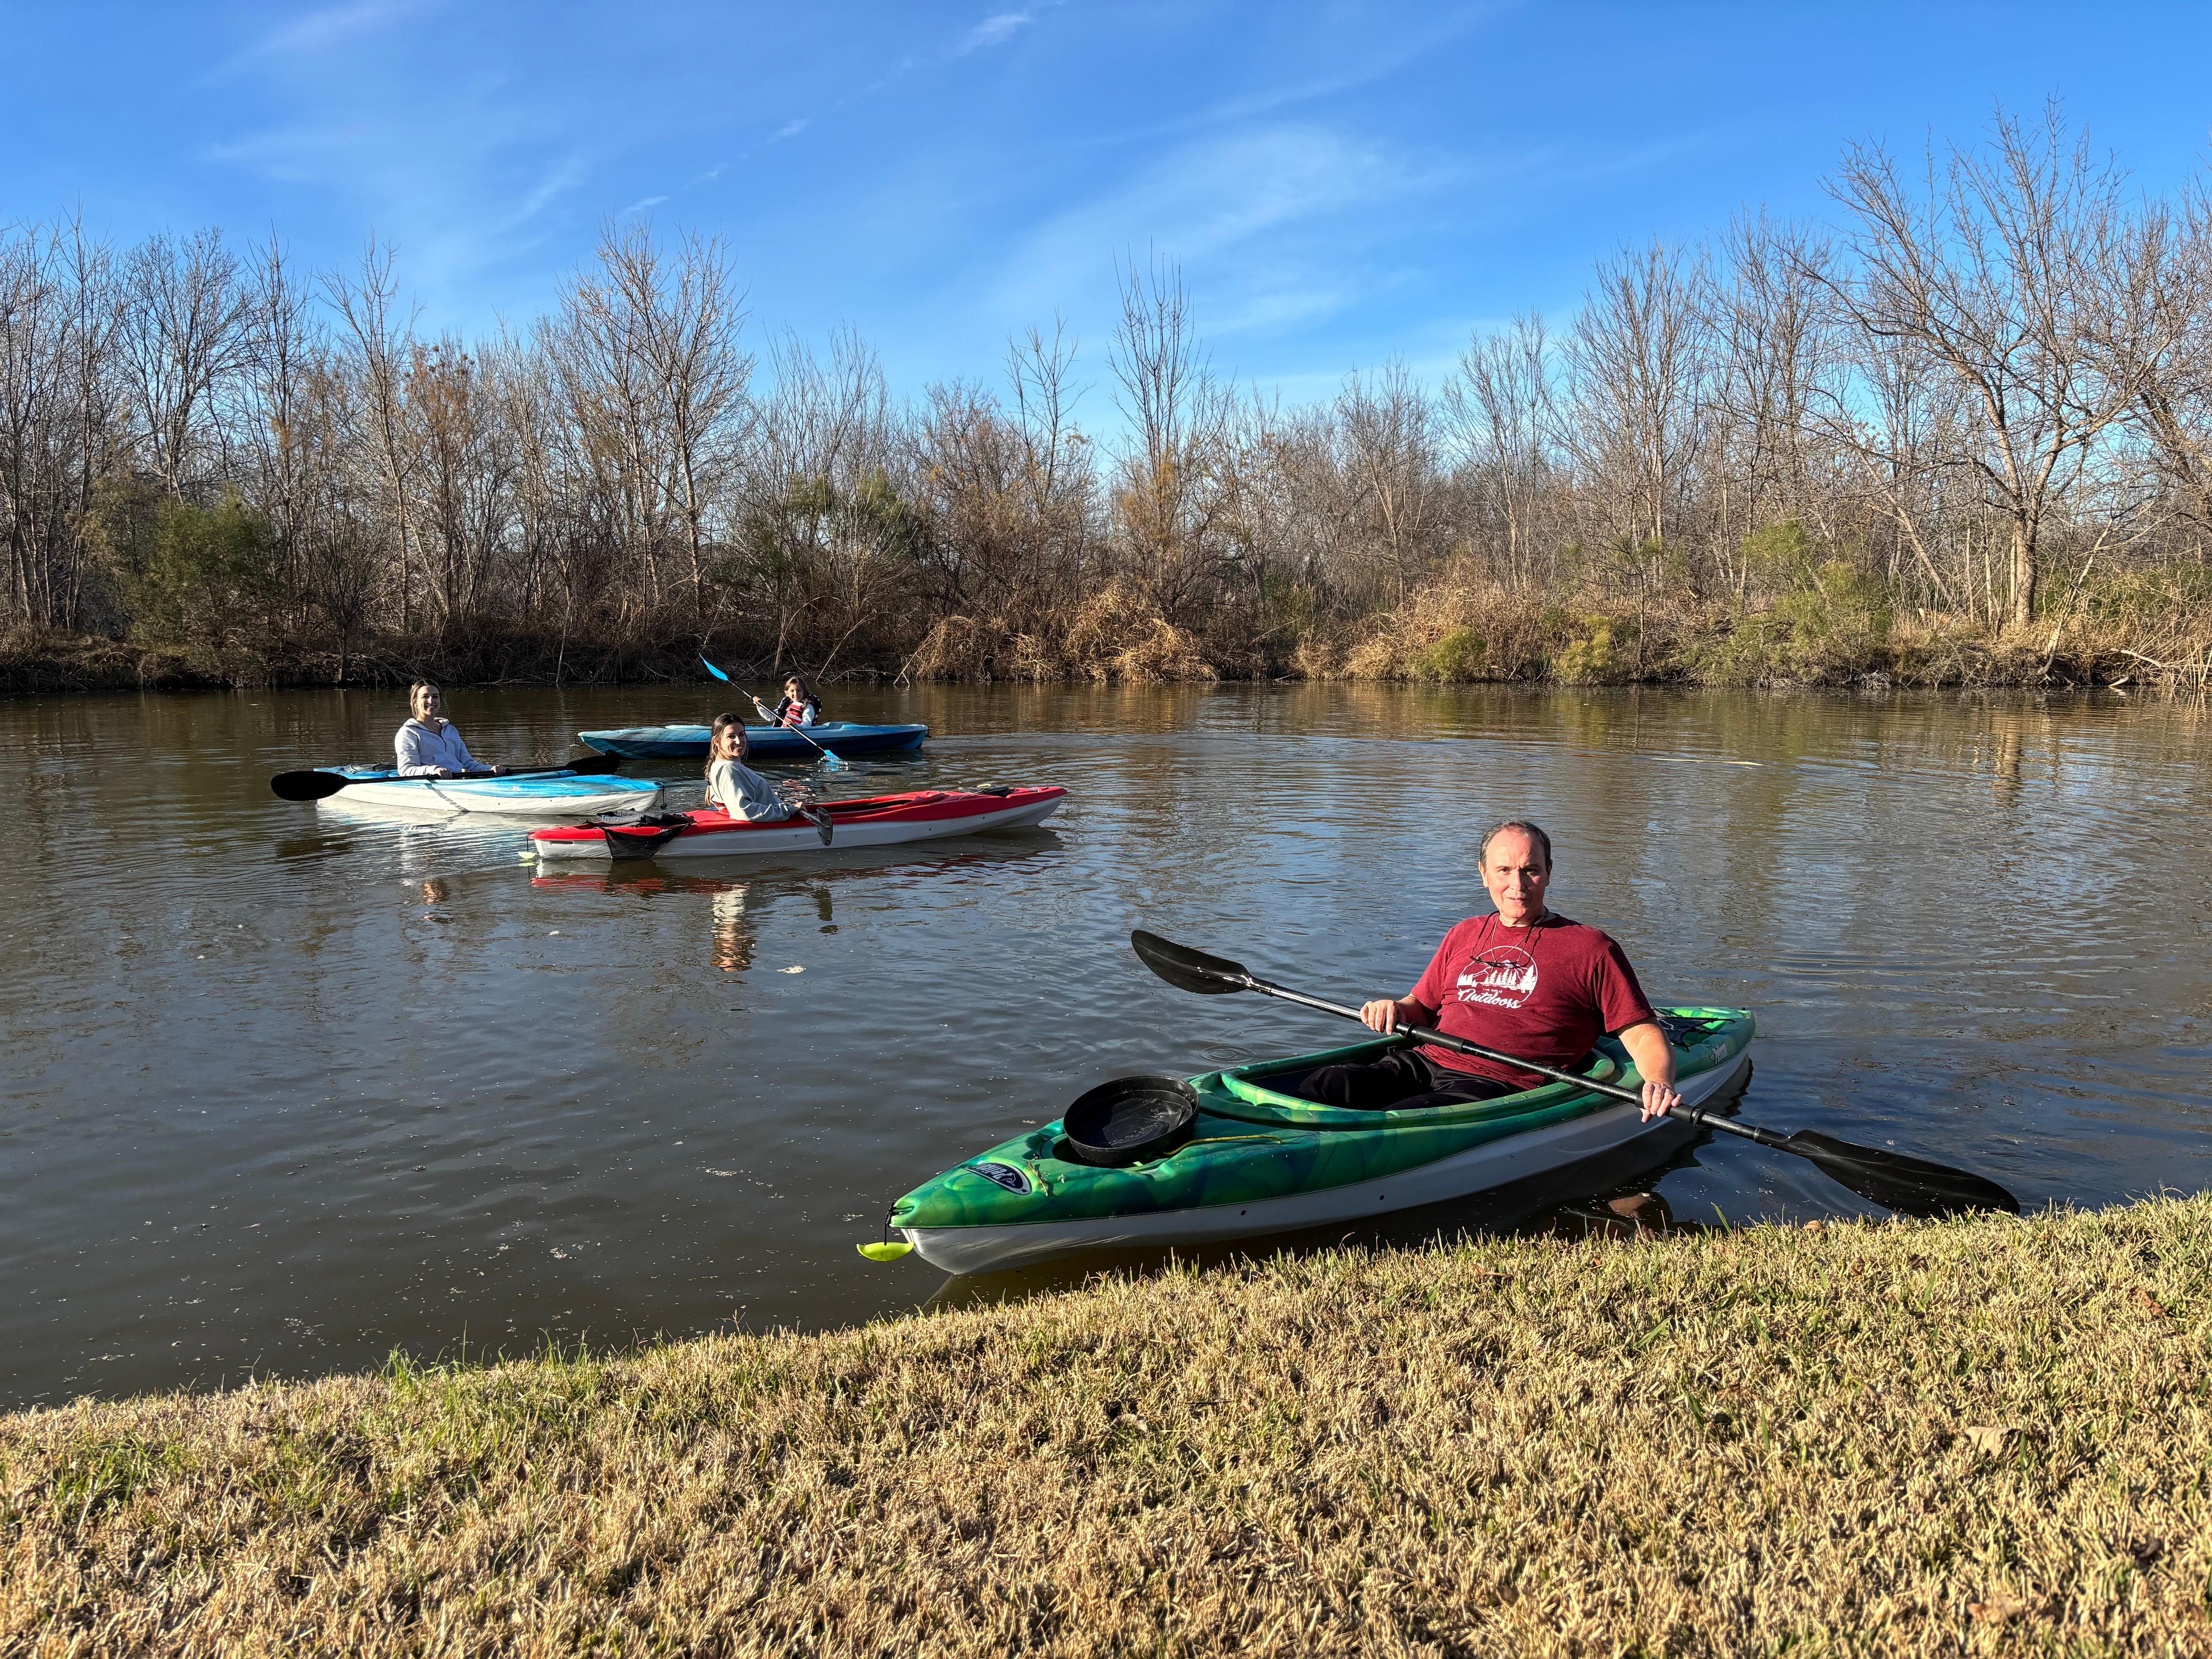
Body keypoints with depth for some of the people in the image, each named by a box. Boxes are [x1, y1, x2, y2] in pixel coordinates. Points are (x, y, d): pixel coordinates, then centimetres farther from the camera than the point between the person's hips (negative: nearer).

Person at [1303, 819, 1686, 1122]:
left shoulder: (1590, 948, 9)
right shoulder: (1465, 935, 25)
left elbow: (1644, 1036, 5)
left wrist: (1659, 1082, -17)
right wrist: (1396, 1010, 5)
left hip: (1502, 1086, -5)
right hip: (1421, 1064, 5)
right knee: (1323, 1087, -25)